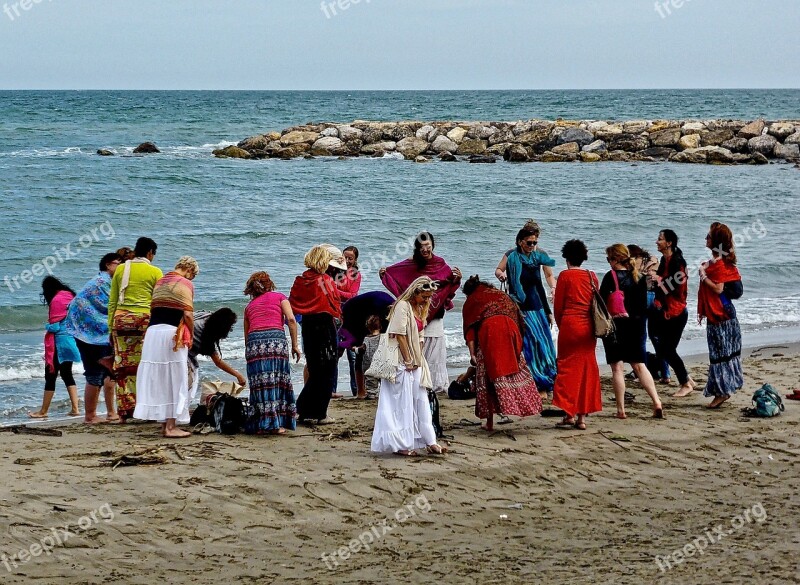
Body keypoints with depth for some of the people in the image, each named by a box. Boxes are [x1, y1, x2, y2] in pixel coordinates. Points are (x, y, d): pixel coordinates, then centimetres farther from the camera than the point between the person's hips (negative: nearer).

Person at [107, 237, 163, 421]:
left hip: (122, 318, 3)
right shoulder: (155, 272, 2)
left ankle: (124, 411, 4)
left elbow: (112, 302, 11)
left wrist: (111, 327, 15)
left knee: (123, 365, 5)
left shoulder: (120, 269, 11)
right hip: (145, 318, -3)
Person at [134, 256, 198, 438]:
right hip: (173, 334, -7)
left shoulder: (159, 282, 18)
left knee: (158, 379, 11)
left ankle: (164, 423, 16)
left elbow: (153, 309, 16)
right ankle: (171, 426, -5)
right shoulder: (185, 284, -4)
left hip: (153, 332, 7)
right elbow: (188, 314, -12)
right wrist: (191, 335, 2)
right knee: (175, 380, -2)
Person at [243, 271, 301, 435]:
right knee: (277, 381, 4)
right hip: (276, 338, -2)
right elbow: (291, 319, 3)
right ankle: (276, 424, 2)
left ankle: (262, 424, 3)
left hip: (254, 341, 2)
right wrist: (295, 345, 4)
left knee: (259, 384, 5)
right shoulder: (279, 297, 18)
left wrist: (250, 349, 36)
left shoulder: (249, 306, 26)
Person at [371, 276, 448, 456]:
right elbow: (400, 335, -18)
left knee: (421, 401, 9)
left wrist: (417, 360, 3)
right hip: (401, 361, -9)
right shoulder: (403, 306, -13)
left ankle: (429, 441, 11)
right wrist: (408, 361, -16)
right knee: (402, 403, -5)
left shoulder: (420, 309, 15)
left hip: (415, 362, 9)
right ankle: (401, 444, -1)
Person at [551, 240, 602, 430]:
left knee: (568, 367, 3)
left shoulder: (565, 276, -4)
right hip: (589, 327, 4)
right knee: (587, 369, 7)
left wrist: (560, 325, 15)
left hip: (570, 324, -4)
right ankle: (583, 416, 7)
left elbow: (558, 305, 0)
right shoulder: (592, 276, 8)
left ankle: (570, 412, -5)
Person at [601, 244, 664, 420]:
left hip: (615, 326, -5)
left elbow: (602, 304, -11)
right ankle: (657, 402, -1)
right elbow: (643, 305, 11)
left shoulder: (610, 277, -11)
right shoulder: (638, 278, 6)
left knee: (617, 368, 0)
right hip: (635, 326, 5)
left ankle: (621, 410, 0)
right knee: (639, 366, 11)